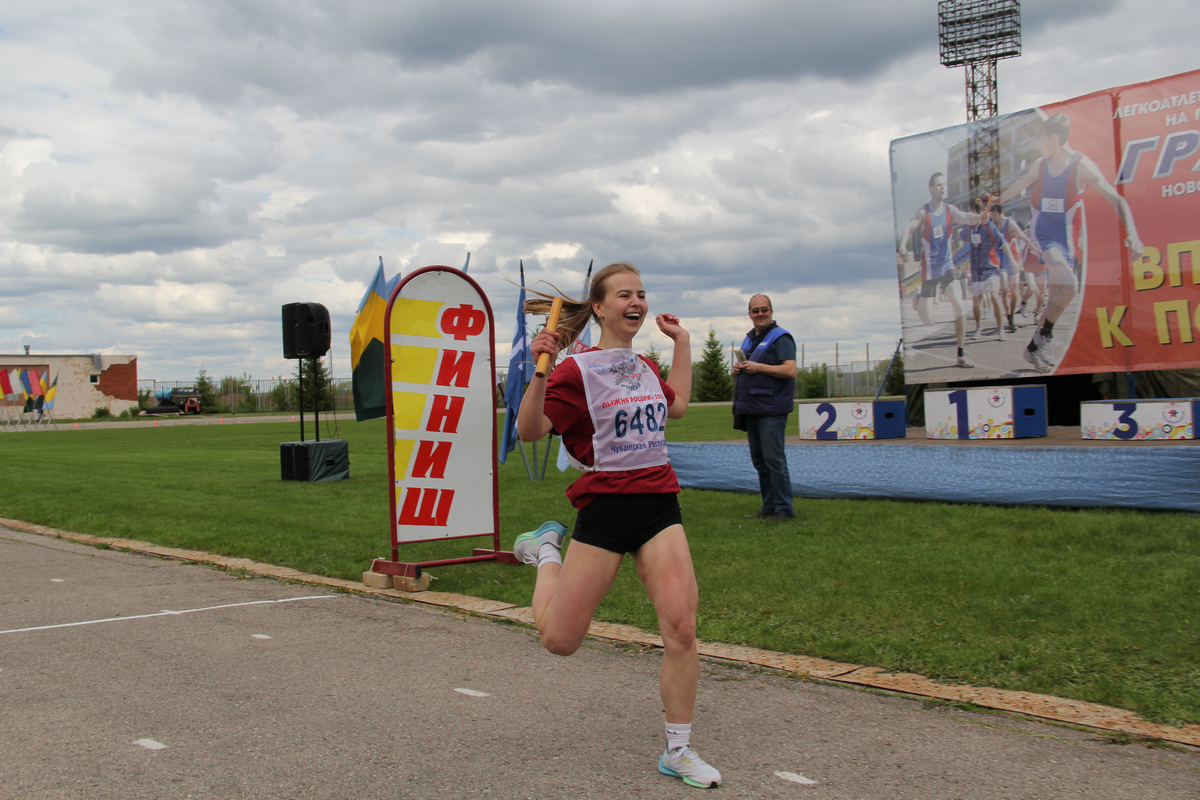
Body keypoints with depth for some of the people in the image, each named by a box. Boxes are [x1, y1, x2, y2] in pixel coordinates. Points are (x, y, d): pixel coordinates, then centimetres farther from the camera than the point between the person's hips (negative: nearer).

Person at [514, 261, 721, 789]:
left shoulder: (645, 367, 14)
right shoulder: (576, 371, -7)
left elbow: (677, 405, 33)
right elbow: (529, 430, -15)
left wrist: (681, 342, 29)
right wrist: (540, 372, -29)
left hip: (658, 503, 5)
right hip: (604, 507, -5)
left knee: (682, 628, -9)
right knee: (559, 639, 1)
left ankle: (677, 751, 7)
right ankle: (547, 551, 31)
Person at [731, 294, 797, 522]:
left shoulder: (780, 337, -6)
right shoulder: (748, 339, 19)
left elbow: (790, 370, -18)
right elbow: (741, 372, 28)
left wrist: (758, 367, -17)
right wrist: (736, 369, 4)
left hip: (771, 410, -9)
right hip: (750, 409, 9)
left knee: (774, 459, -9)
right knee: (759, 460, 12)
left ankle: (784, 509, -4)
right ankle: (768, 507, 19)